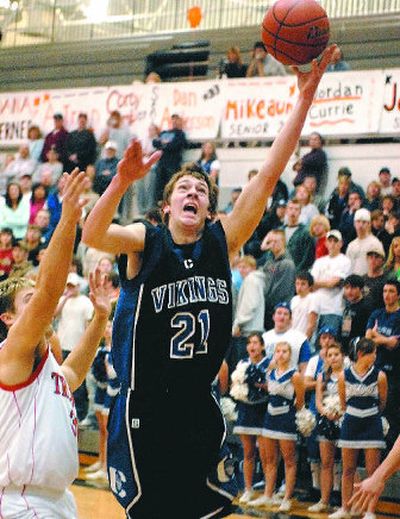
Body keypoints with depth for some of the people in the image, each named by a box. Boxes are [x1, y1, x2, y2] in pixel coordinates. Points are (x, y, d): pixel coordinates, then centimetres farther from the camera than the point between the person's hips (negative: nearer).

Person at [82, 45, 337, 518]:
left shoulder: (222, 241, 4)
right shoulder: (146, 242, -3)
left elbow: (269, 175, -4)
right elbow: (92, 235, -24)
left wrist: (305, 96, -12)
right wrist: (121, 181, -42)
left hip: (199, 409, 3)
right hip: (143, 409, -3)